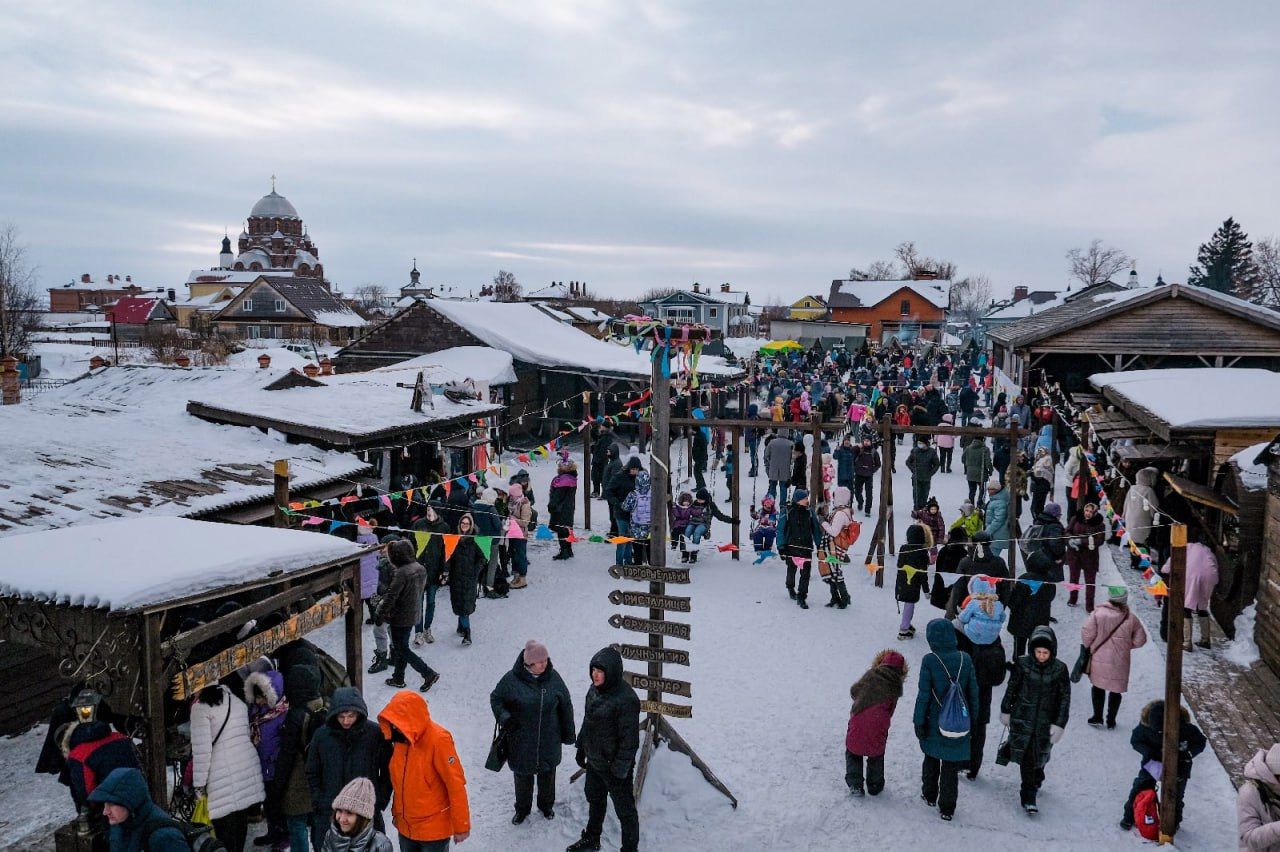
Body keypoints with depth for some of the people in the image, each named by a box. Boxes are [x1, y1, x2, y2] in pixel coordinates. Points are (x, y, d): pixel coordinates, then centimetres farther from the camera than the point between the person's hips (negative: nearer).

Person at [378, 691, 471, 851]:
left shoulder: (438, 740, -24)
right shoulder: (400, 738, -3)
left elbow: (456, 784, -19)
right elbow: (399, 780, 10)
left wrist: (461, 826, -15)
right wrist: (396, 812, 14)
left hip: (434, 829, -6)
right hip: (405, 826, 6)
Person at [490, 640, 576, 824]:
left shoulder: (553, 677, -11)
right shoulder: (512, 679, -18)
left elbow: (565, 707, 1)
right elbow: (495, 698, 0)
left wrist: (568, 733, 7)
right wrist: (504, 717, -17)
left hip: (549, 741, 2)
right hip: (521, 741, -1)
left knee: (547, 774, 20)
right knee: (523, 776, 16)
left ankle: (546, 805, 45)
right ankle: (522, 808, 41)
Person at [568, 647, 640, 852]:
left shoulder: (626, 699, -28)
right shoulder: (595, 690, -1)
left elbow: (629, 739, -24)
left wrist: (620, 769, -20)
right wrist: (581, 748, 17)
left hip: (614, 766, -8)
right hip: (594, 761, 9)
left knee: (624, 810, 9)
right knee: (595, 800, 27)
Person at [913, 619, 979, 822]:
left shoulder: (929, 660, -17)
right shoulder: (965, 659, -7)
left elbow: (923, 694, -13)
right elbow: (973, 691, 1)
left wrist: (918, 721, -3)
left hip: (935, 721, -2)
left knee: (931, 759, 22)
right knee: (951, 766, 12)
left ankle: (930, 796, 36)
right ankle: (947, 808, 17)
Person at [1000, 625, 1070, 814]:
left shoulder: (1059, 669, -9)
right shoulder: (1022, 664, -9)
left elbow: (1064, 698, -2)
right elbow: (1011, 688, 3)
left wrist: (1059, 724, -5)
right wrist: (1006, 711, 10)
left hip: (1045, 722, 1)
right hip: (1022, 718, -1)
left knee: (1040, 755, 15)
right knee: (1026, 757, -2)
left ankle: (1036, 780, 44)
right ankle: (1028, 797, 7)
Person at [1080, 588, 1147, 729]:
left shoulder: (1097, 613, -14)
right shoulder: (1131, 619, -7)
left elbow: (1087, 633, -14)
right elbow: (1140, 640, 0)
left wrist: (1087, 645, 5)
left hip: (1099, 658, -1)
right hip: (1120, 663, 1)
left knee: (1097, 686, 17)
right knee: (1116, 690, 15)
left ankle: (1097, 717, 19)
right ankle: (1111, 721, 21)